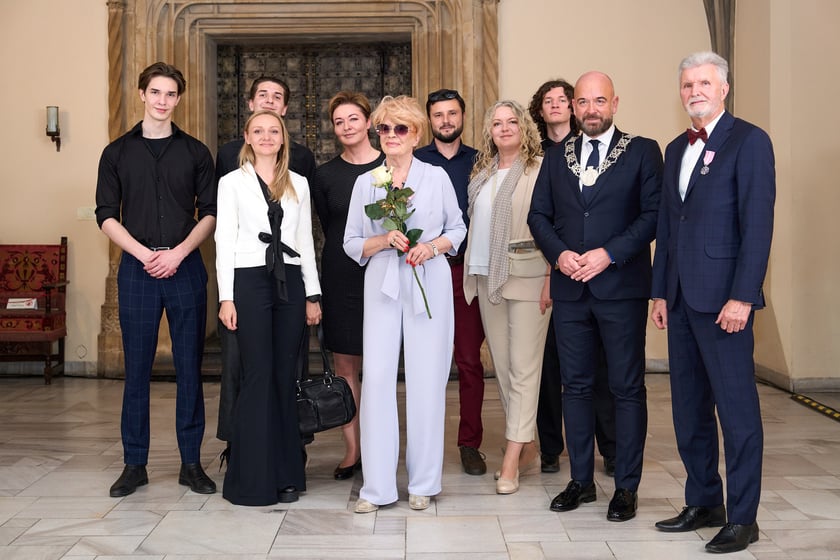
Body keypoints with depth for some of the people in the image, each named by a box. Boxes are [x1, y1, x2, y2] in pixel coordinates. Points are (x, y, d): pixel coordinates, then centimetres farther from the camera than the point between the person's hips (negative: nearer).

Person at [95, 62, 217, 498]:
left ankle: (191, 462, 11)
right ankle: (134, 464, 12)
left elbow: (210, 213, 3)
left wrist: (178, 252, -10)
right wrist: (143, 253, -10)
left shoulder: (195, 152, 8)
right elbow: (106, 216, 4)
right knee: (137, 368, 3)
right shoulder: (117, 152, 8)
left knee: (190, 367, 2)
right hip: (136, 268, 0)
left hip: (185, 268, 0)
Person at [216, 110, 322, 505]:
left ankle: (286, 473, 13)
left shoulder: (298, 184, 13)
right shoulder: (232, 182, 5)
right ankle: (253, 477, 5)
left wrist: (312, 295, 8)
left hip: (290, 282, 3)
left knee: (285, 376, 4)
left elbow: (305, 240, 13)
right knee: (258, 376, -5)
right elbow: (224, 240, 0)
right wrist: (226, 297, -7)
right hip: (249, 281, -3)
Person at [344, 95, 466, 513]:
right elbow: (351, 243, 8)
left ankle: (423, 483, 14)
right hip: (382, 286, 1)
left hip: (429, 286, -1)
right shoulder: (365, 183, 7)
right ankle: (377, 486, 4)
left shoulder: (437, 177, 4)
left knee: (427, 379, 1)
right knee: (377, 377, -5)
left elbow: (457, 228, 12)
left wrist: (432, 246, -7)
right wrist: (384, 241, -10)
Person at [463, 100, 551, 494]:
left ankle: (512, 459, -2)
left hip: (527, 275, -6)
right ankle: (526, 445, 22)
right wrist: (471, 273, 10)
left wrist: (552, 279, -14)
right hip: (487, 276, 7)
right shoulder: (482, 173, 15)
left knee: (524, 367, -5)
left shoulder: (541, 169, -4)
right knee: (502, 365, 10)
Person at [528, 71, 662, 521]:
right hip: (570, 289, 4)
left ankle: (627, 486, 12)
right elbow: (538, 214, 12)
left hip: (621, 286, -4)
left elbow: (654, 212, -6)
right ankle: (581, 480, 21)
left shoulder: (642, 152, 1)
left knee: (627, 388, 2)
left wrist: (609, 254, -15)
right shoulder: (556, 158, 13)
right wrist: (559, 253, -6)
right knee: (575, 386, 9)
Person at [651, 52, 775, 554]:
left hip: (722, 298, -7)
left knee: (737, 409, 0)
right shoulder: (677, 149, 17)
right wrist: (661, 292, 14)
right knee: (689, 409, 13)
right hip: (682, 298, 8)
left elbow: (758, 224, -12)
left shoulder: (749, 141, -5)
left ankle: (743, 517, 10)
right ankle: (704, 504, 25)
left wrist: (742, 297, -18)